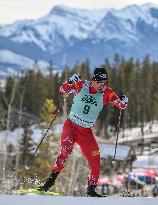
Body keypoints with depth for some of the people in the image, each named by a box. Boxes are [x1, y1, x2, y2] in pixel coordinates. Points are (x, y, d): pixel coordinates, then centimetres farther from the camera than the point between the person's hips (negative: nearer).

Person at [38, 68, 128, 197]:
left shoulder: (106, 93, -5)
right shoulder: (82, 85, -8)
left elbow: (121, 105, -5)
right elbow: (63, 90, -4)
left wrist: (123, 102, -28)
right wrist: (70, 82, -24)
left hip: (86, 132, 3)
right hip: (71, 126, -3)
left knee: (96, 164, -2)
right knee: (66, 151, -29)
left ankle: (91, 190, 17)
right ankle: (52, 179, -21)